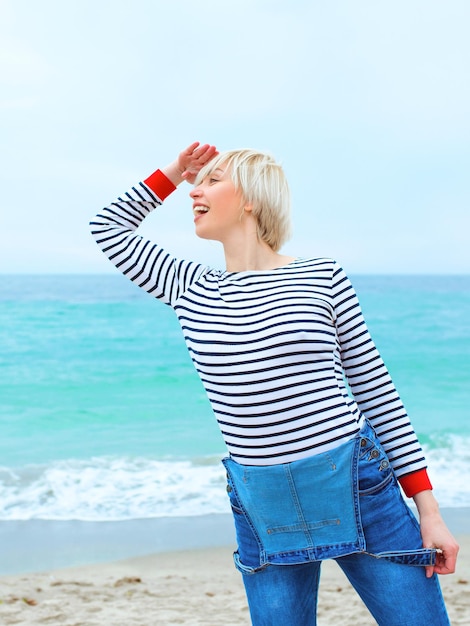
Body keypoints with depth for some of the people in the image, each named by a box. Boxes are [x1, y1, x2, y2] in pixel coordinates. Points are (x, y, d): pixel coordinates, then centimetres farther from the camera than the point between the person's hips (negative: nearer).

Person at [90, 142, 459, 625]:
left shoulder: (322, 277, -2)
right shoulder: (192, 290, 6)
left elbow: (376, 387, 0)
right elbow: (108, 227, 18)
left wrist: (428, 509, -1)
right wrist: (174, 172, 13)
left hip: (357, 487, -2)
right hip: (262, 508, 3)